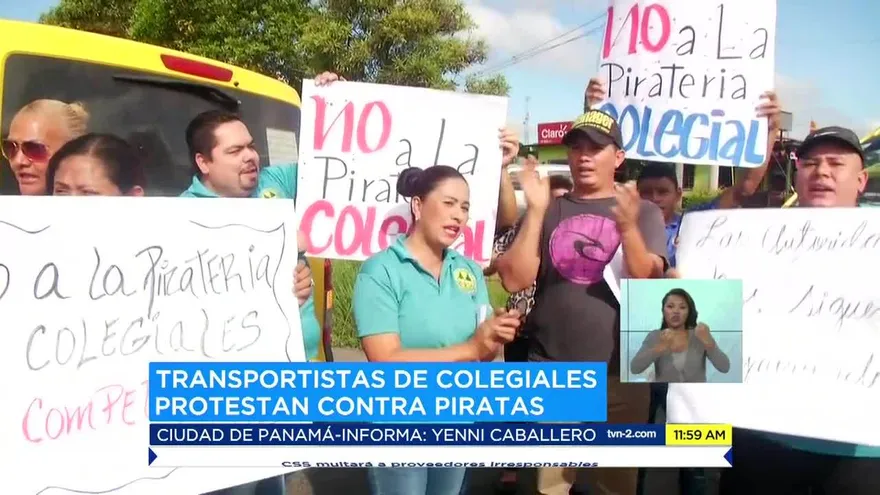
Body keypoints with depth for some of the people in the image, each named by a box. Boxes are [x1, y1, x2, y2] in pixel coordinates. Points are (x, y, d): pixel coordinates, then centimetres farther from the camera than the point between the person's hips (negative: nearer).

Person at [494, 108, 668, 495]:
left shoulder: (644, 212, 2)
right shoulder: (548, 210, 4)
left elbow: (646, 284, -11)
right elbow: (515, 280, -7)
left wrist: (628, 226, -26)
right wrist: (536, 210, -13)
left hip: (620, 373, 0)